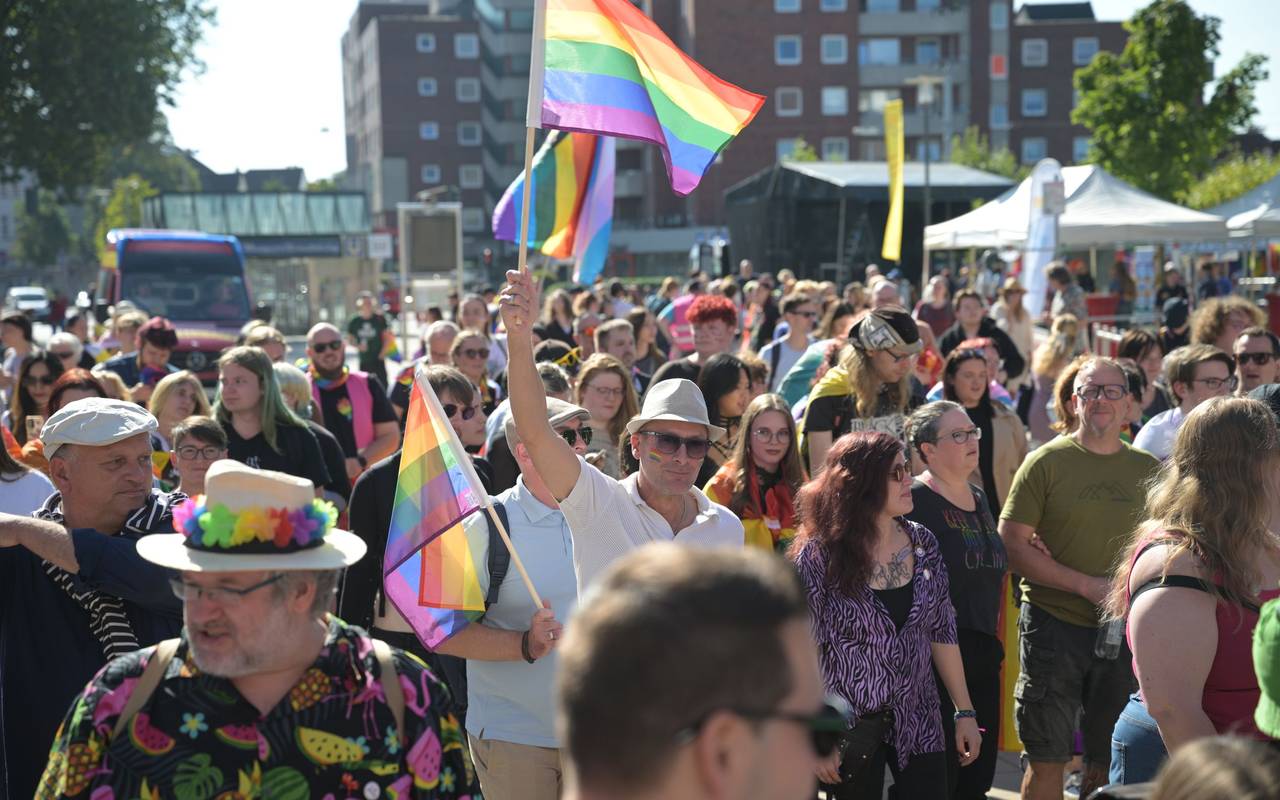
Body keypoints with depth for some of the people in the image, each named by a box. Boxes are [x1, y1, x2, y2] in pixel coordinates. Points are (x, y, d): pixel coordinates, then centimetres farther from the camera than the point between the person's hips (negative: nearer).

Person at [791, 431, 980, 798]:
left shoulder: (922, 544, 1)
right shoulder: (820, 555, -12)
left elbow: (942, 633, 7)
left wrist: (966, 712, 6)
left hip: (918, 723, 4)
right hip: (850, 728, -4)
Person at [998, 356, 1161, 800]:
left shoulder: (1149, 470, 7)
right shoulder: (1047, 462, -4)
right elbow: (1012, 545, -9)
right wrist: (1088, 585, -15)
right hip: (1053, 625, -3)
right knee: (1047, 763, 2)